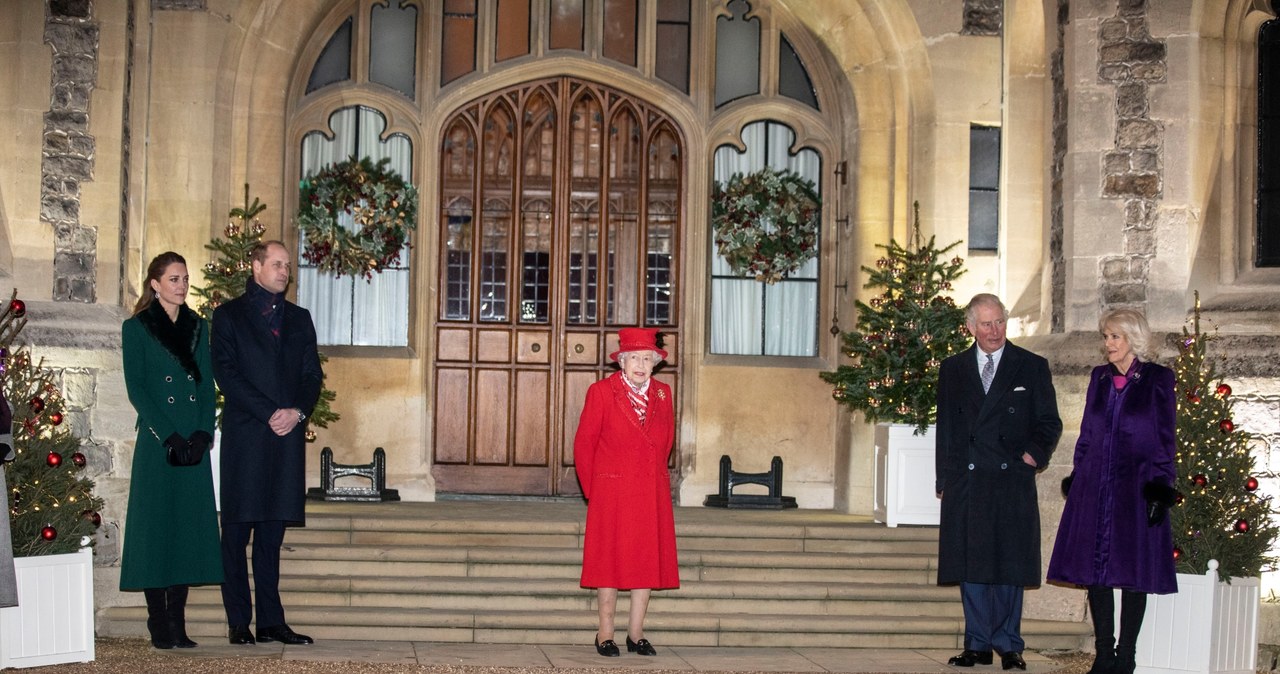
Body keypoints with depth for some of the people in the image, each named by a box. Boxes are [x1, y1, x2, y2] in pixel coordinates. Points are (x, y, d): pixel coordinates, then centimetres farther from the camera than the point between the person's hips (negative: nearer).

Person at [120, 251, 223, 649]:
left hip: (195, 442, 4)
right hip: (157, 443, -4)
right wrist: (168, 436, -13)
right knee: (156, 527, -3)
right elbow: (136, 388, -5)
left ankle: (178, 624, 7)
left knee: (189, 526, 2)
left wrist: (204, 432, -4)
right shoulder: (136, 328, 2)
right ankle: (159, 625, 0)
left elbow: (208, 385, 11)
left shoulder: (198, 327, 15)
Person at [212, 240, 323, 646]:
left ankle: (271, 621, 7)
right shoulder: (229, 315, 5)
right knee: (237, 532, -2)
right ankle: (238, 623, 2)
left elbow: (313, 374, 13)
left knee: (272, 533, 5)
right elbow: (227, 373, -5)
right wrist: (270, 413, -12)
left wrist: (297, 412, -6)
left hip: (287, 435, 4)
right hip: (244, 436, -3)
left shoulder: (299, 319, 18)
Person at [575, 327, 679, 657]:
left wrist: (652, 476, 14)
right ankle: (605, 634, 8)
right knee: (610, 560, 0)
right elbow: (583, 444, 0)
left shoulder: (663, 393, 8)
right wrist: (593, 490, 2)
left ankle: (636, 633, 12)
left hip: (653, 494, 4)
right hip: (612, 492, -4)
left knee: (648, 560, 4)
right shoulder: (601, 392, -4)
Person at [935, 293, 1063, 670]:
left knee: (1010, 565, -1)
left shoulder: (1032, 367, 6)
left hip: (1013, 482, -2)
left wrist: (1034, 453, -10)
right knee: (970, 566, 3)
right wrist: (944, 479, 8)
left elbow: (1050, 422, 8)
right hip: (965, 483, 2)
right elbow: (945, 428, 14)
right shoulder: (952, 369, 12)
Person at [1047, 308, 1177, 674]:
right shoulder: (1099, 377, 12)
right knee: (1095, 569, 3)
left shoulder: (1157, 379, 0)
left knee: (1134, 572, 0)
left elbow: (1166, 438, -2)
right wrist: (1076, 479, 9)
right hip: (1094, 486, 4)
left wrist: (1161, 486, -9)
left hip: (1137, 485, -4)